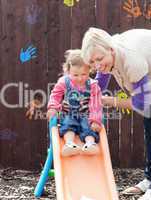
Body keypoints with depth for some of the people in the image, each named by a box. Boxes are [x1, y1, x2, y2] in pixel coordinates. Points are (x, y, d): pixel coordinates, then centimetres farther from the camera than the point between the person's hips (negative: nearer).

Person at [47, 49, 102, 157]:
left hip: (85, 116, -1)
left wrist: (95, 120, -19)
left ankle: (90, 144, -51)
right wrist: (52, 108, -9)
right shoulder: (64, 82, -2)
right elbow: (56, 95, 10)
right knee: (68, 125, -28)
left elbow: (96, 105, -7)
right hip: (68, 115, 1)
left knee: (88, 127, -28)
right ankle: (69, 144, -49)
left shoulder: (93, 85, -4)